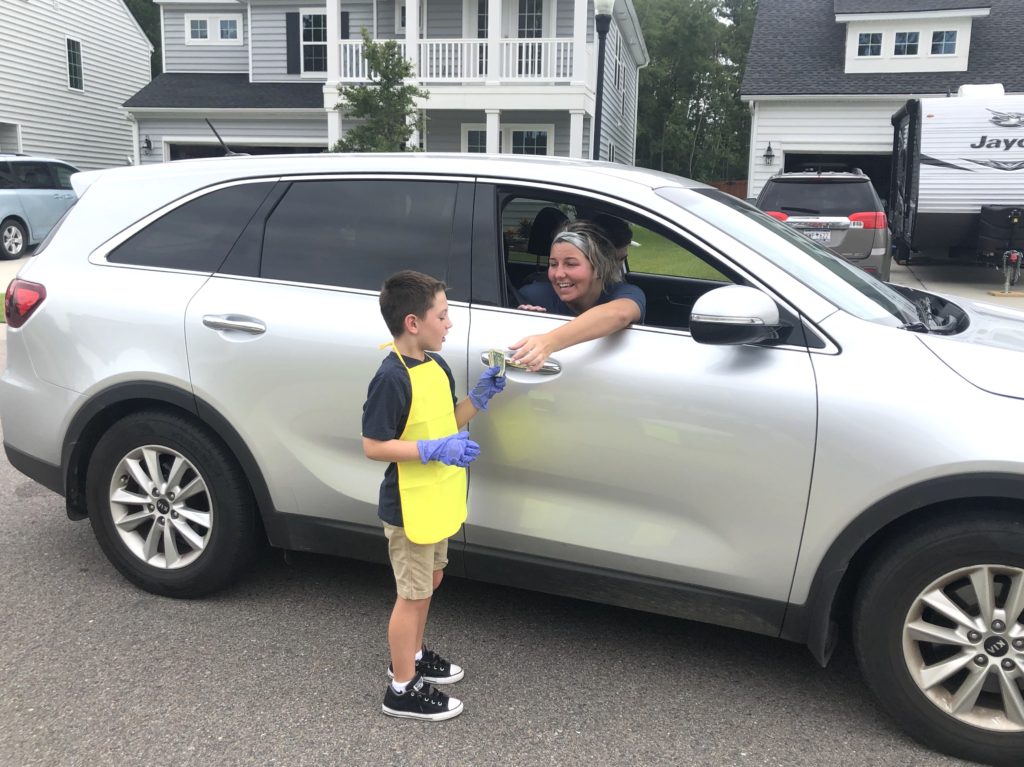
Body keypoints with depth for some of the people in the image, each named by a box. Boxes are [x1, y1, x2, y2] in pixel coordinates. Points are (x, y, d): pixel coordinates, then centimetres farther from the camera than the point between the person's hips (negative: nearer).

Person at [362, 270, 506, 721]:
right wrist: (434, 450, -29)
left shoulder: (436, 366, 5)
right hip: (409, 506, -9)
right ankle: (403, 690, 19)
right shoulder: (392, 378, -23)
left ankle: (412, 656, 43)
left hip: (436, 500, 9)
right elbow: (373, 447, -24)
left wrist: (480, 395, -2)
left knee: (430, 580, 23)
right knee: (413, 593, 4)